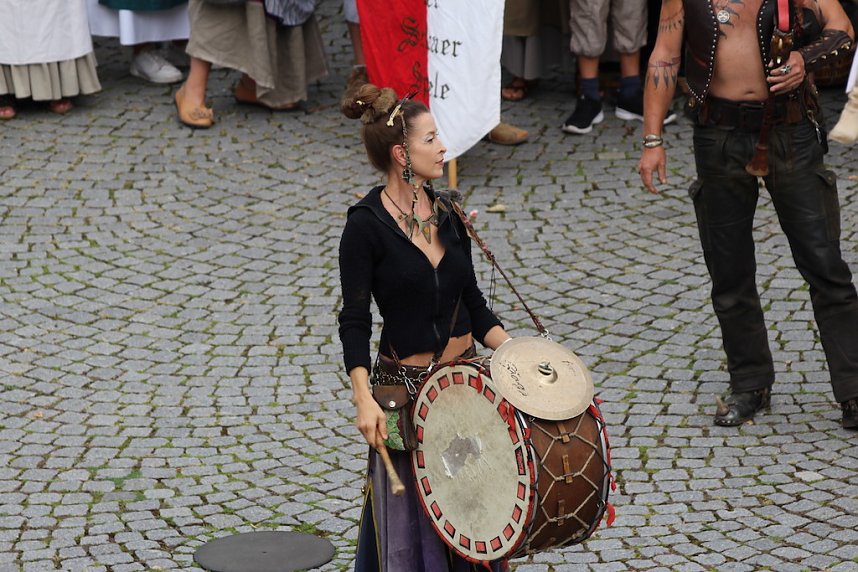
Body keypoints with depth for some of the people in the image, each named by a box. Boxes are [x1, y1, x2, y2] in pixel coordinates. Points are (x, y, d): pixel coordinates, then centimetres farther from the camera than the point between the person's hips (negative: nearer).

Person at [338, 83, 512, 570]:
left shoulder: (447, 212, 5)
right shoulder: (367, 225, -13)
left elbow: (473, 304, 11)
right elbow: (355, 321, -14)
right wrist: (364, 399, -24)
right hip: (404, 384, -5)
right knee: (410, 522, 5)